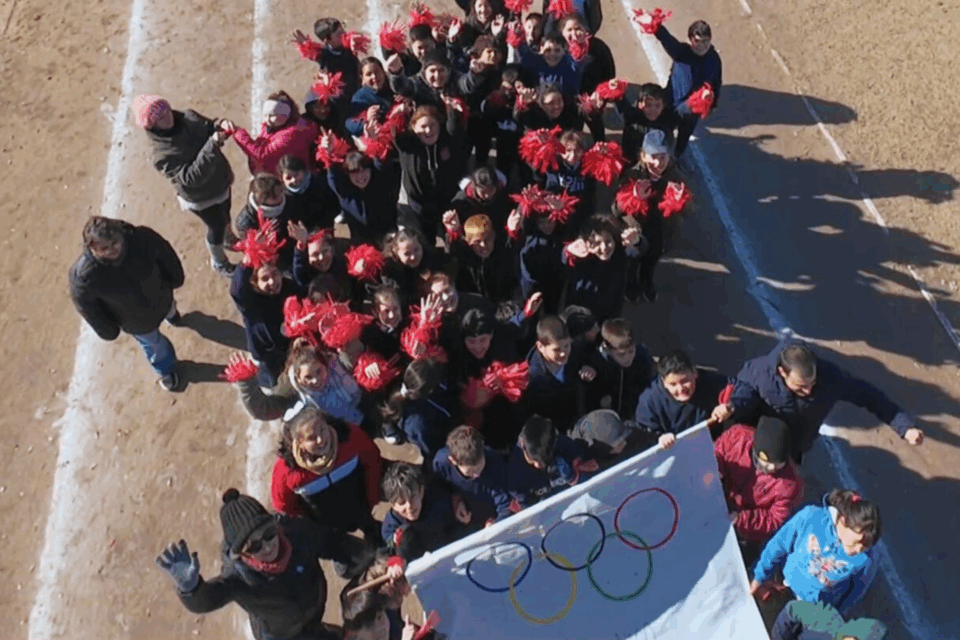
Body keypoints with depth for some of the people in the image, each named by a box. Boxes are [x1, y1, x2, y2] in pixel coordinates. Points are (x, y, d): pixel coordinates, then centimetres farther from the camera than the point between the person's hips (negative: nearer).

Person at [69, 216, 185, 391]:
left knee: (168, 309, 40)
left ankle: (170, 313, 81)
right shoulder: (84, 276, -40)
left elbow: (166, 255, -16)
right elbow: (84, 303, -19)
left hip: (160, 297, 2)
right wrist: (107, 330, -6)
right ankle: (165, 369, 64)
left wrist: (175, 279, 2)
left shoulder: (142, 238, -38)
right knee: (153, 345, 29)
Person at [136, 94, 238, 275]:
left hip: (221, 181, 6)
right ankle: (219, 263, 45)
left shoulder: (188, 117, -15)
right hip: (201, 198, -6)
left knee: (225, 213, 30)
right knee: (216, 226, 15)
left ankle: (229, 239, 64)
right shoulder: (160, 155, -31)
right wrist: (212, 146, -44)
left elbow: (208, 127, -5)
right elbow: (191, 177, -38)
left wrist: (221, 125, -32)